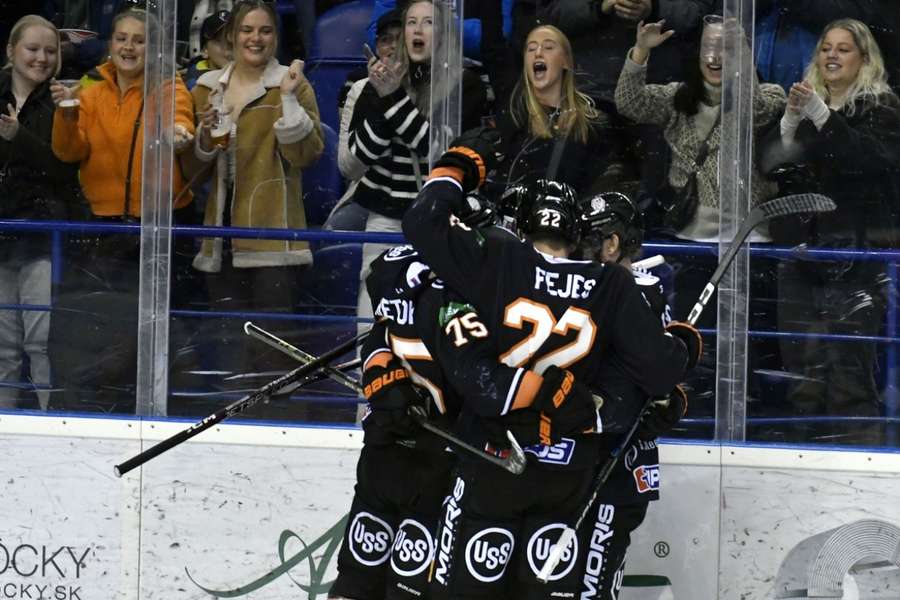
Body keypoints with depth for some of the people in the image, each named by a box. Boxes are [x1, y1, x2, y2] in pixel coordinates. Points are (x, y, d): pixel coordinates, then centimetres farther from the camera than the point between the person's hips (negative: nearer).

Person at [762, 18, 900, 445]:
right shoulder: (804, 103, 16)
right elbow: (771, 163, 6)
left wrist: (822, 116, -23)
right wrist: (790, 120, -10)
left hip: (857, 254, -5)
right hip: (802, 250, 5)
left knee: (850, 364, -12)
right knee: (804, 369, 3)